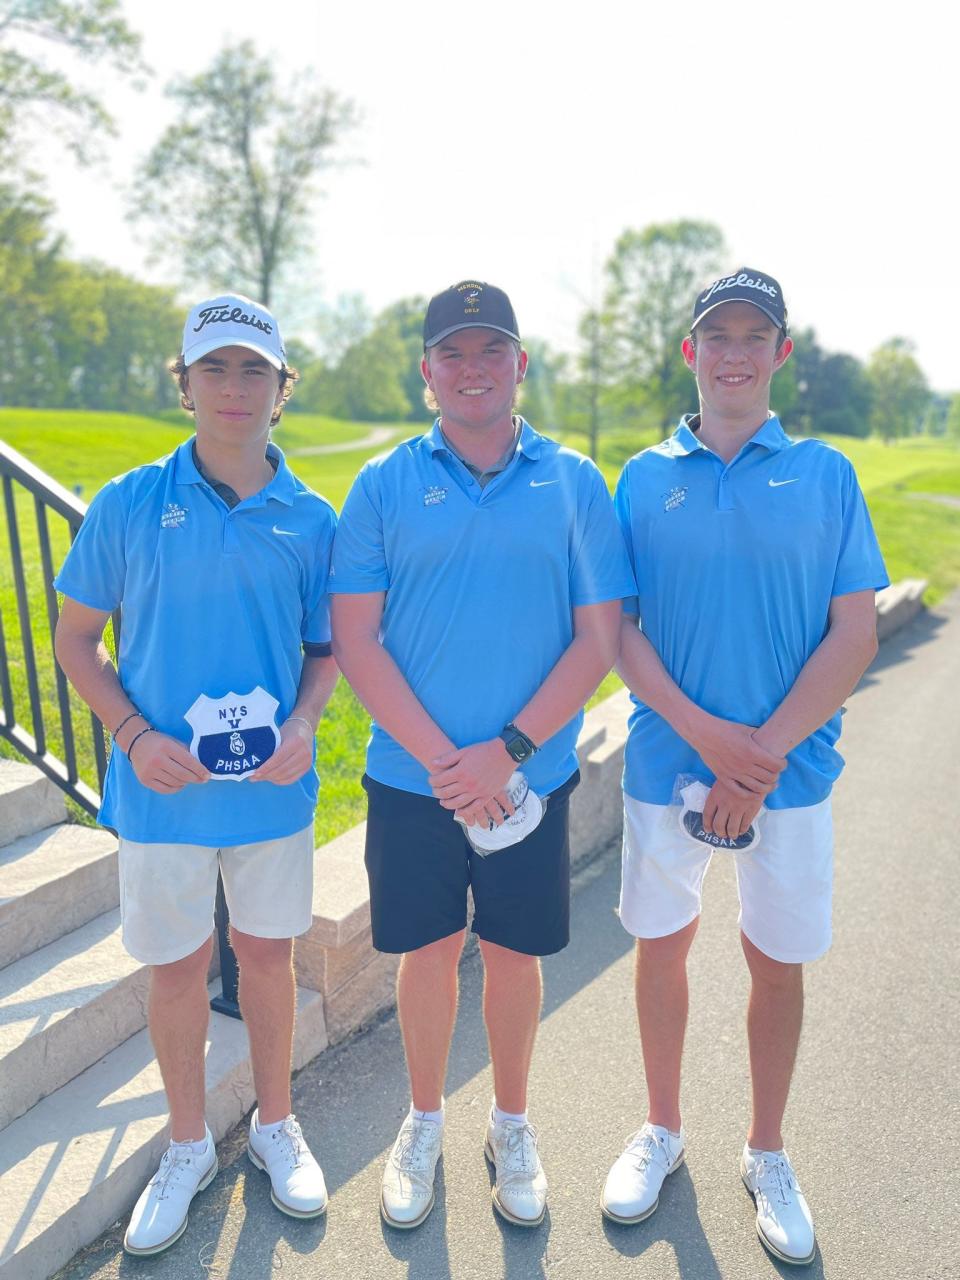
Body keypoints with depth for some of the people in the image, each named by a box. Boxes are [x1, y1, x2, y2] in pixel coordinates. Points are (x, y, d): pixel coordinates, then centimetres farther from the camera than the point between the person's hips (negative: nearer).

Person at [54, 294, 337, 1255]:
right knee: (176, 967, 14)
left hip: (273, 787, 1)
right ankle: (187, 1147, 39)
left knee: (266, 955, 16)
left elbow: (326, 649, 6)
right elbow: (76, 639, 1)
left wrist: (302, 725, -13)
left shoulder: (311, 519, -2)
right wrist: (134, 734, -13)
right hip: (163, 788, -1)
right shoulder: (130, 505, -6)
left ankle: (275, 1127, 42)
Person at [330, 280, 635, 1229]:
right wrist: (440, 759, -14)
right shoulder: (385, 484, -1)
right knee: (428, 949, 13)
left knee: (514, 952, 14)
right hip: (411, 776, 0)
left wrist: (507, 750, -14)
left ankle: (512, 1124, 39)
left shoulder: (573, 482, 0)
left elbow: (598, 639, -4)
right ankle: (424, 1123, 39)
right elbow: (354, 638, -5)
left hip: (532, 776, 0)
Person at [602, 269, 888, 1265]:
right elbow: (618, 629, -3)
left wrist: (765, 752, -13)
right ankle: (662, 1130, 38)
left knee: (778, 959, 12)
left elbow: (854, 633, -4)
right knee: (661, 943, 13)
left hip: (790, 767, 0)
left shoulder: (825, 474, 1)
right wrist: (705, 733, -15)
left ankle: (767, 1154, 37)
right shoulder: (645, 477, 2)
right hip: (668, 760, 1)